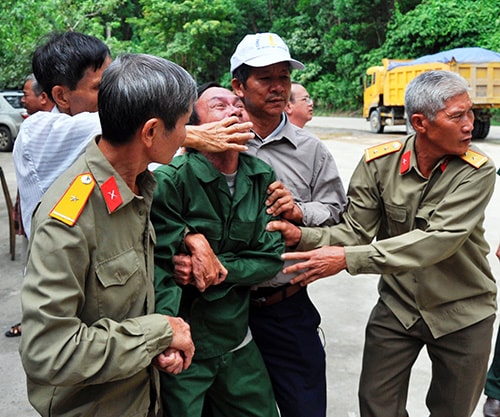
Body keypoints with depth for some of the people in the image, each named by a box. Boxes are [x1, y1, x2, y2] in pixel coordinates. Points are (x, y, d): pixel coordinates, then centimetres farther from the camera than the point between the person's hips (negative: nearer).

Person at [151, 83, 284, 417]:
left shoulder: (263, 179, 1)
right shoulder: (171, 180, -16)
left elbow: (272, 258, -1)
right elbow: (160, 270, -18)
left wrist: (220, 268, -18)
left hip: (237, 345, 5)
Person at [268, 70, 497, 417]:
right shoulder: (379, 163, -11)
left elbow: (438, 241, -30)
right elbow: (356, 229, -11)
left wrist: (349, 258, -37)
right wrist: (304, 237, -31)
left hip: (462, 313, -1)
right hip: (398, 306, 2)